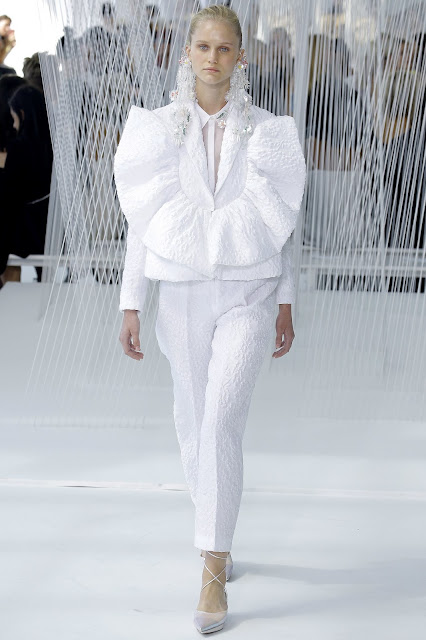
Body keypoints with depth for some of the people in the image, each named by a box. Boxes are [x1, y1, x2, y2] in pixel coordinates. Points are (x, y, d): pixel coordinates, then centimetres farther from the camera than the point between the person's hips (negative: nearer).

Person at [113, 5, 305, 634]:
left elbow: (277, 220, 7)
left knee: (221, 422, -15)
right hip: (184, 295, 2)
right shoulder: (159, 129, 2)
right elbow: (143, 220, 3)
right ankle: (218, 541, 33)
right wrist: (130, 305, 0)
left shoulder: (264, 131, 2)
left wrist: (286, 302, 8)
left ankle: (212, 572, -11)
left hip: (248, 295, -2)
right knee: (193, 423, 11)